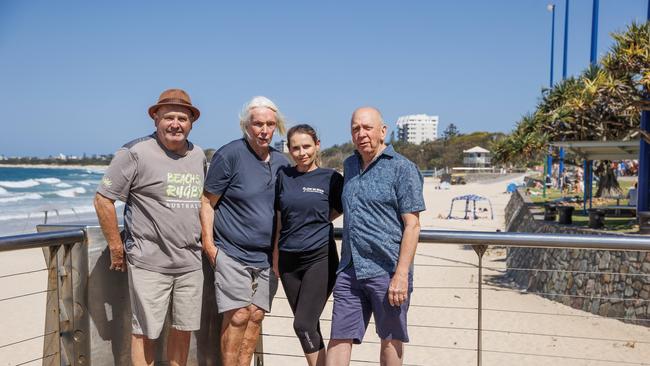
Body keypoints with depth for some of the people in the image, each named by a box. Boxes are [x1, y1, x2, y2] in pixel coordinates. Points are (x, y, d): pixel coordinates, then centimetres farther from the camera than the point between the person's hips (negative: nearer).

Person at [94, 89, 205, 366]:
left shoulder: (198, 156, 10)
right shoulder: (135, 153, -9)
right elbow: (103, 200, -8)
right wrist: (116, 247, -6)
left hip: (190, 263, 6)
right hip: (149, 263, -6)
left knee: (184, 329, 14)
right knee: (145, 332, 2)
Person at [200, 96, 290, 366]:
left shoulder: (281, 162, 9)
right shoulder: (229, 155, -9)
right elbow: (207, 202, -6)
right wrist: (208, 243, -12)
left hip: (267, 256, 5)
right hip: (233, 253, -5)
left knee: (256, 316, 7)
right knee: (238, 315, -8)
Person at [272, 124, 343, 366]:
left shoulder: (331, 178, -3)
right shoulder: (283, 176, 6)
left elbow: (341, 209, 13)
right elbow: (279, 219, 12)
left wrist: (318, 220, 5)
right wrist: (275, 257, 12)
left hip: (320, 258, -4)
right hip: (289, 260, 4)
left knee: (303, 325, -11)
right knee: (309, 327, 11)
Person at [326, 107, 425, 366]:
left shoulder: (402, 168, -6)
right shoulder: (349, 165, 14)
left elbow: (412, 226, -11)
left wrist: (401, 275, -17)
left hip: (387, 270, -6)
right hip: (350, 270, 6)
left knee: (390, 339, 9)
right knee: (339, 337, 5)